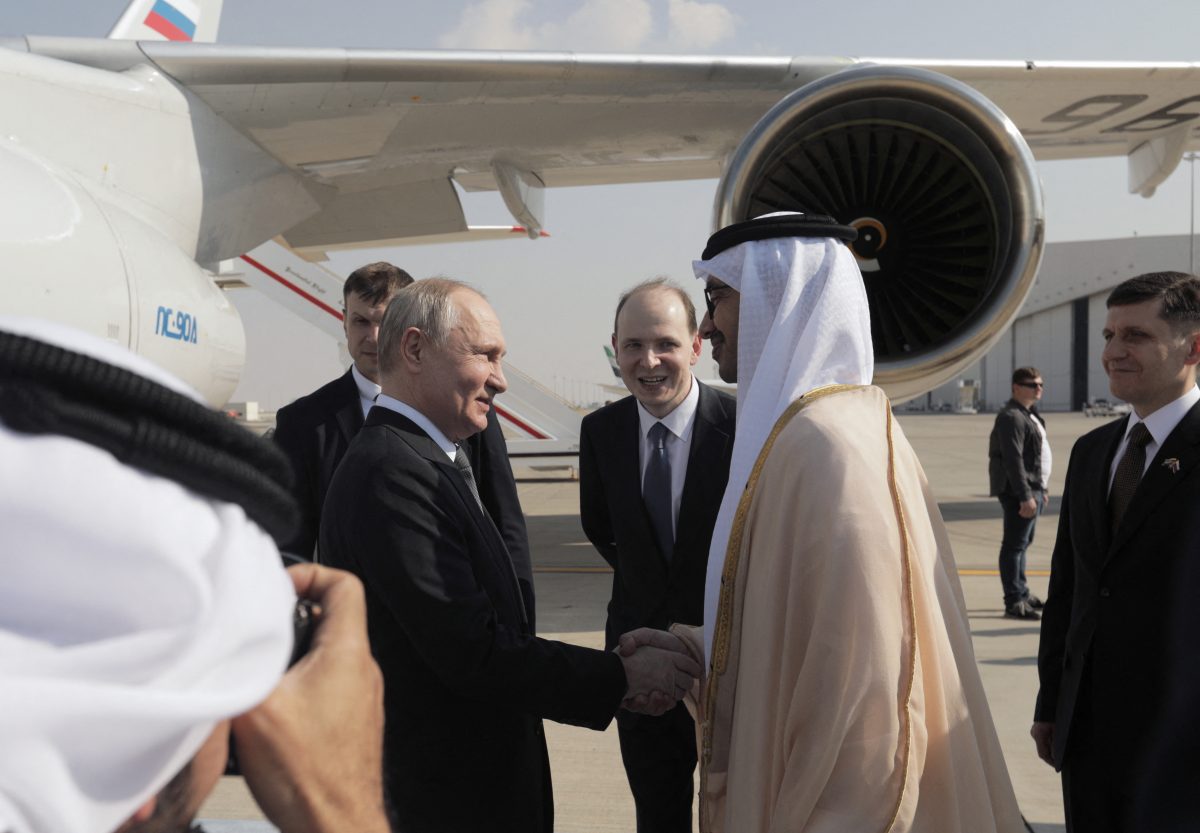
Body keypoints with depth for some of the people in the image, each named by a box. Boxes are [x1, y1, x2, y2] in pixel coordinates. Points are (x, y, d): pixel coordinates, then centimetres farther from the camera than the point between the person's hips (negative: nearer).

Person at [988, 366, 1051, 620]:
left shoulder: (1030, 415, 18)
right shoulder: (1011, 417, -16)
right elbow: (1013, 459, -23)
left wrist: (1042, 488, 23)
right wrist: (1025, 496, -26)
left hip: (1033, 488, 11)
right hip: (1019, 491, -11)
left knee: (1023, 542, 18)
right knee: (1015, 544, -8)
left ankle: (1022, 593, 29)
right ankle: (1014, 603, -7)